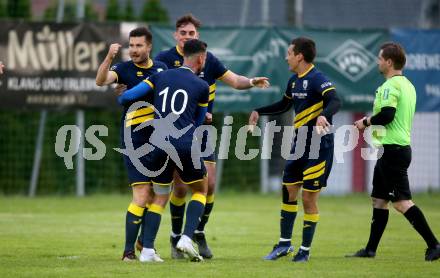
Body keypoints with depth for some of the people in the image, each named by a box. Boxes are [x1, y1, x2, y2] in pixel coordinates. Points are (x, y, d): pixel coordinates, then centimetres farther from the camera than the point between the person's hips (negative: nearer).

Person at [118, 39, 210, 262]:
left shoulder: (160, 77, 10)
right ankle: (186, 238, -1)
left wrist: (121, 99, 27)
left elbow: (128, 97, 4)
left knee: (160, 197, 17)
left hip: (159, 145, 3)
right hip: (185, 146, -3)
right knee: (201, 189, 18)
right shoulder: (201, 86, 4)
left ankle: (147, 250, 6)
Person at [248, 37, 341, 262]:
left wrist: (323, 115, -50)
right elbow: (284, 105, 29)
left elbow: (335, 102, -32)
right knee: (288, 191, 10)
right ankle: (284, 243, 21)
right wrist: (259, 112, 23)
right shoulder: (294, 81, 11)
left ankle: (305, 250, 7)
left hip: (319, 146, -8)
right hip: (300, 143, 8)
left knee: (309, 198, -3)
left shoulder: (317, 79, -16)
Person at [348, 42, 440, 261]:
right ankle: (370, 249, 19)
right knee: (378, 199, 14)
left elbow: (387, 114, -25)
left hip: (392, 150, -10)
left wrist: (366, 122, -8)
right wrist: (373, 122, 16)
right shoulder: (407, 85, 16)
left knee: (402, 202, -11)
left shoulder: (390, 86, -15)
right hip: (401, 146, 10)